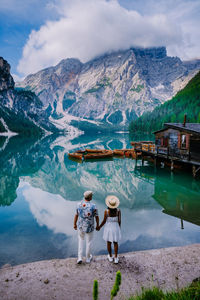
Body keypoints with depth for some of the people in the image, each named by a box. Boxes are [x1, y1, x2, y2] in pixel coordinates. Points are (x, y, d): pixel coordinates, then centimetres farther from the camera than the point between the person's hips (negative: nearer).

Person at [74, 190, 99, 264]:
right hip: (89, 227, -2)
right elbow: (97, 217, -10)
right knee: (88, 242, 19)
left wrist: (74, 224, 13)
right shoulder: (93, 206, -23)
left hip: (80, 226, 3)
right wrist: (97, 225, 7)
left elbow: (76, 215, -2)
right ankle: (88, 258, 36)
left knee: (81, 240, 25)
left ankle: (80, 257, 18)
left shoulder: (79, 204, -14)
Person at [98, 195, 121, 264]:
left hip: (108, 228, -1)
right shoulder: (118, 211, -17)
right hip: (116, 228, 1)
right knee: (115, 243, 21)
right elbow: (119, 221, -10)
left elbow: (104, 221, -13)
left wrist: (99, 227, 4)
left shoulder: (106, 211, -22)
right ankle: (116, 258, 28)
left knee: (109, 243, 21)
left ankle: (110, 257, 37)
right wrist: (119, 228, 7)